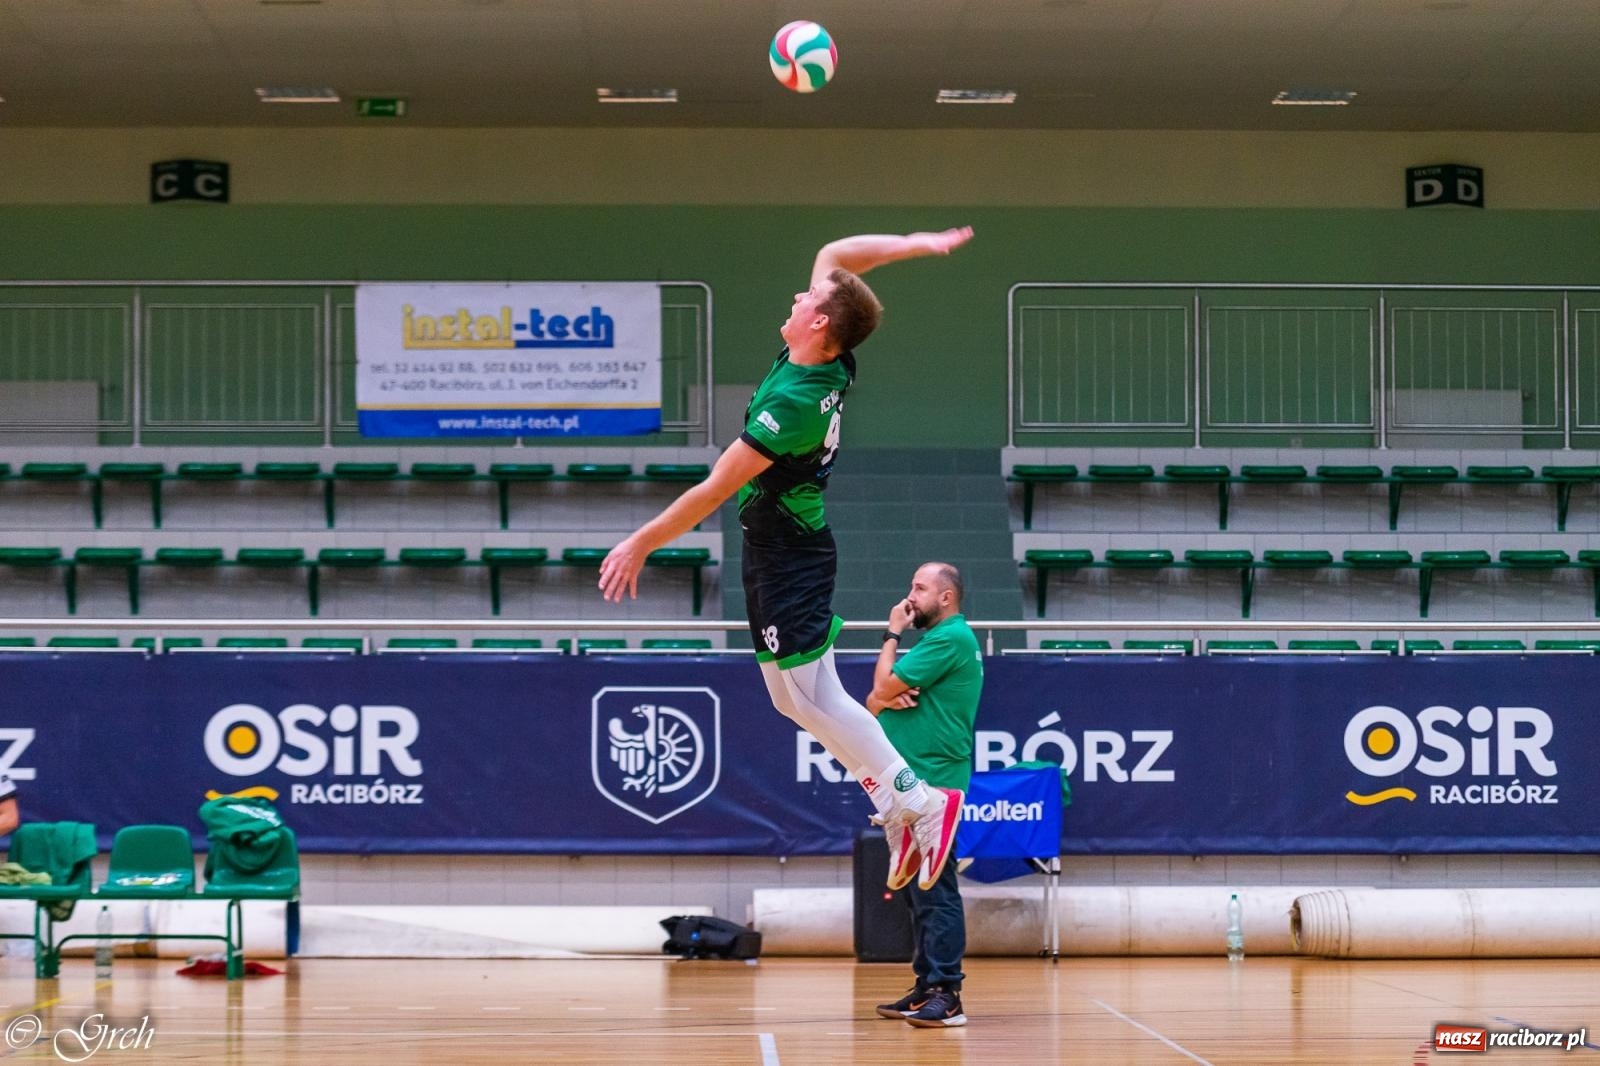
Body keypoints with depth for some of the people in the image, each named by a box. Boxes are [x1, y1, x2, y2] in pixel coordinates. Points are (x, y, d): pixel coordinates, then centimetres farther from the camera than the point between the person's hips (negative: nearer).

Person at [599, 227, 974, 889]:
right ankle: (896, 799, 15)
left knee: (812, 696, -5)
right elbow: (834, 255, 12)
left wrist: (640, 544, -15)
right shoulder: (831, 364, -2)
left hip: (785, 555, -9)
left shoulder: (793, 401, -26)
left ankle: (919, 802, 1)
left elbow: (715, 489, -22)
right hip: (787, 544, 9)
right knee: (792, 696, 13)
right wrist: (917, 244, 2)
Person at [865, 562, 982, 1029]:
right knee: (919, 893, 12)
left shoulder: (951, 638, -11)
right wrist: (884, 700, -5)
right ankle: (927, 987, 16)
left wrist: (892, 634, 1)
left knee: (934, 893, -12)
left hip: (930, 783, -10)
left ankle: (946, 995, -15)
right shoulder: (933, 640, 21)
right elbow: (873, 702, 19)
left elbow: (885, 685, -14)